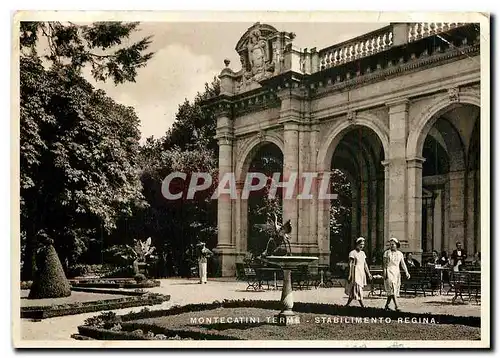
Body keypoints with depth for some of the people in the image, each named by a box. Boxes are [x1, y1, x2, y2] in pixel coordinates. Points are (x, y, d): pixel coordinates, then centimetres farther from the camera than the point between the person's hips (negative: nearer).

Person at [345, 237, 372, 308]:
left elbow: (365, 264, 17)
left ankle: (347, 304, 17)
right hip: (355, 272, -7)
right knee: (358, 289, -8)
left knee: (353, 290, 9)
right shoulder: (352, 253, -7)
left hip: (362, 273, 7)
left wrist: (368, 273, 13)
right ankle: (362, 306, -7)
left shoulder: (362, 253, 13)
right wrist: (349, 275, -13)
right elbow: (350, 265, -10)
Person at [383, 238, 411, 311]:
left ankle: (386, 305, 17)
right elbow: (385, 264, -4)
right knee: (392, 289, -13)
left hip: (396, 272, 4)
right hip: (389, 272, -4)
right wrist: (384, 273, -12)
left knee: (392, 291, 6)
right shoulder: (387, 253, -2)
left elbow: (403, 264, 6)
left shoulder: (400, 254, 8)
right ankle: (396, 306, -17)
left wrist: (406, 272, -5)